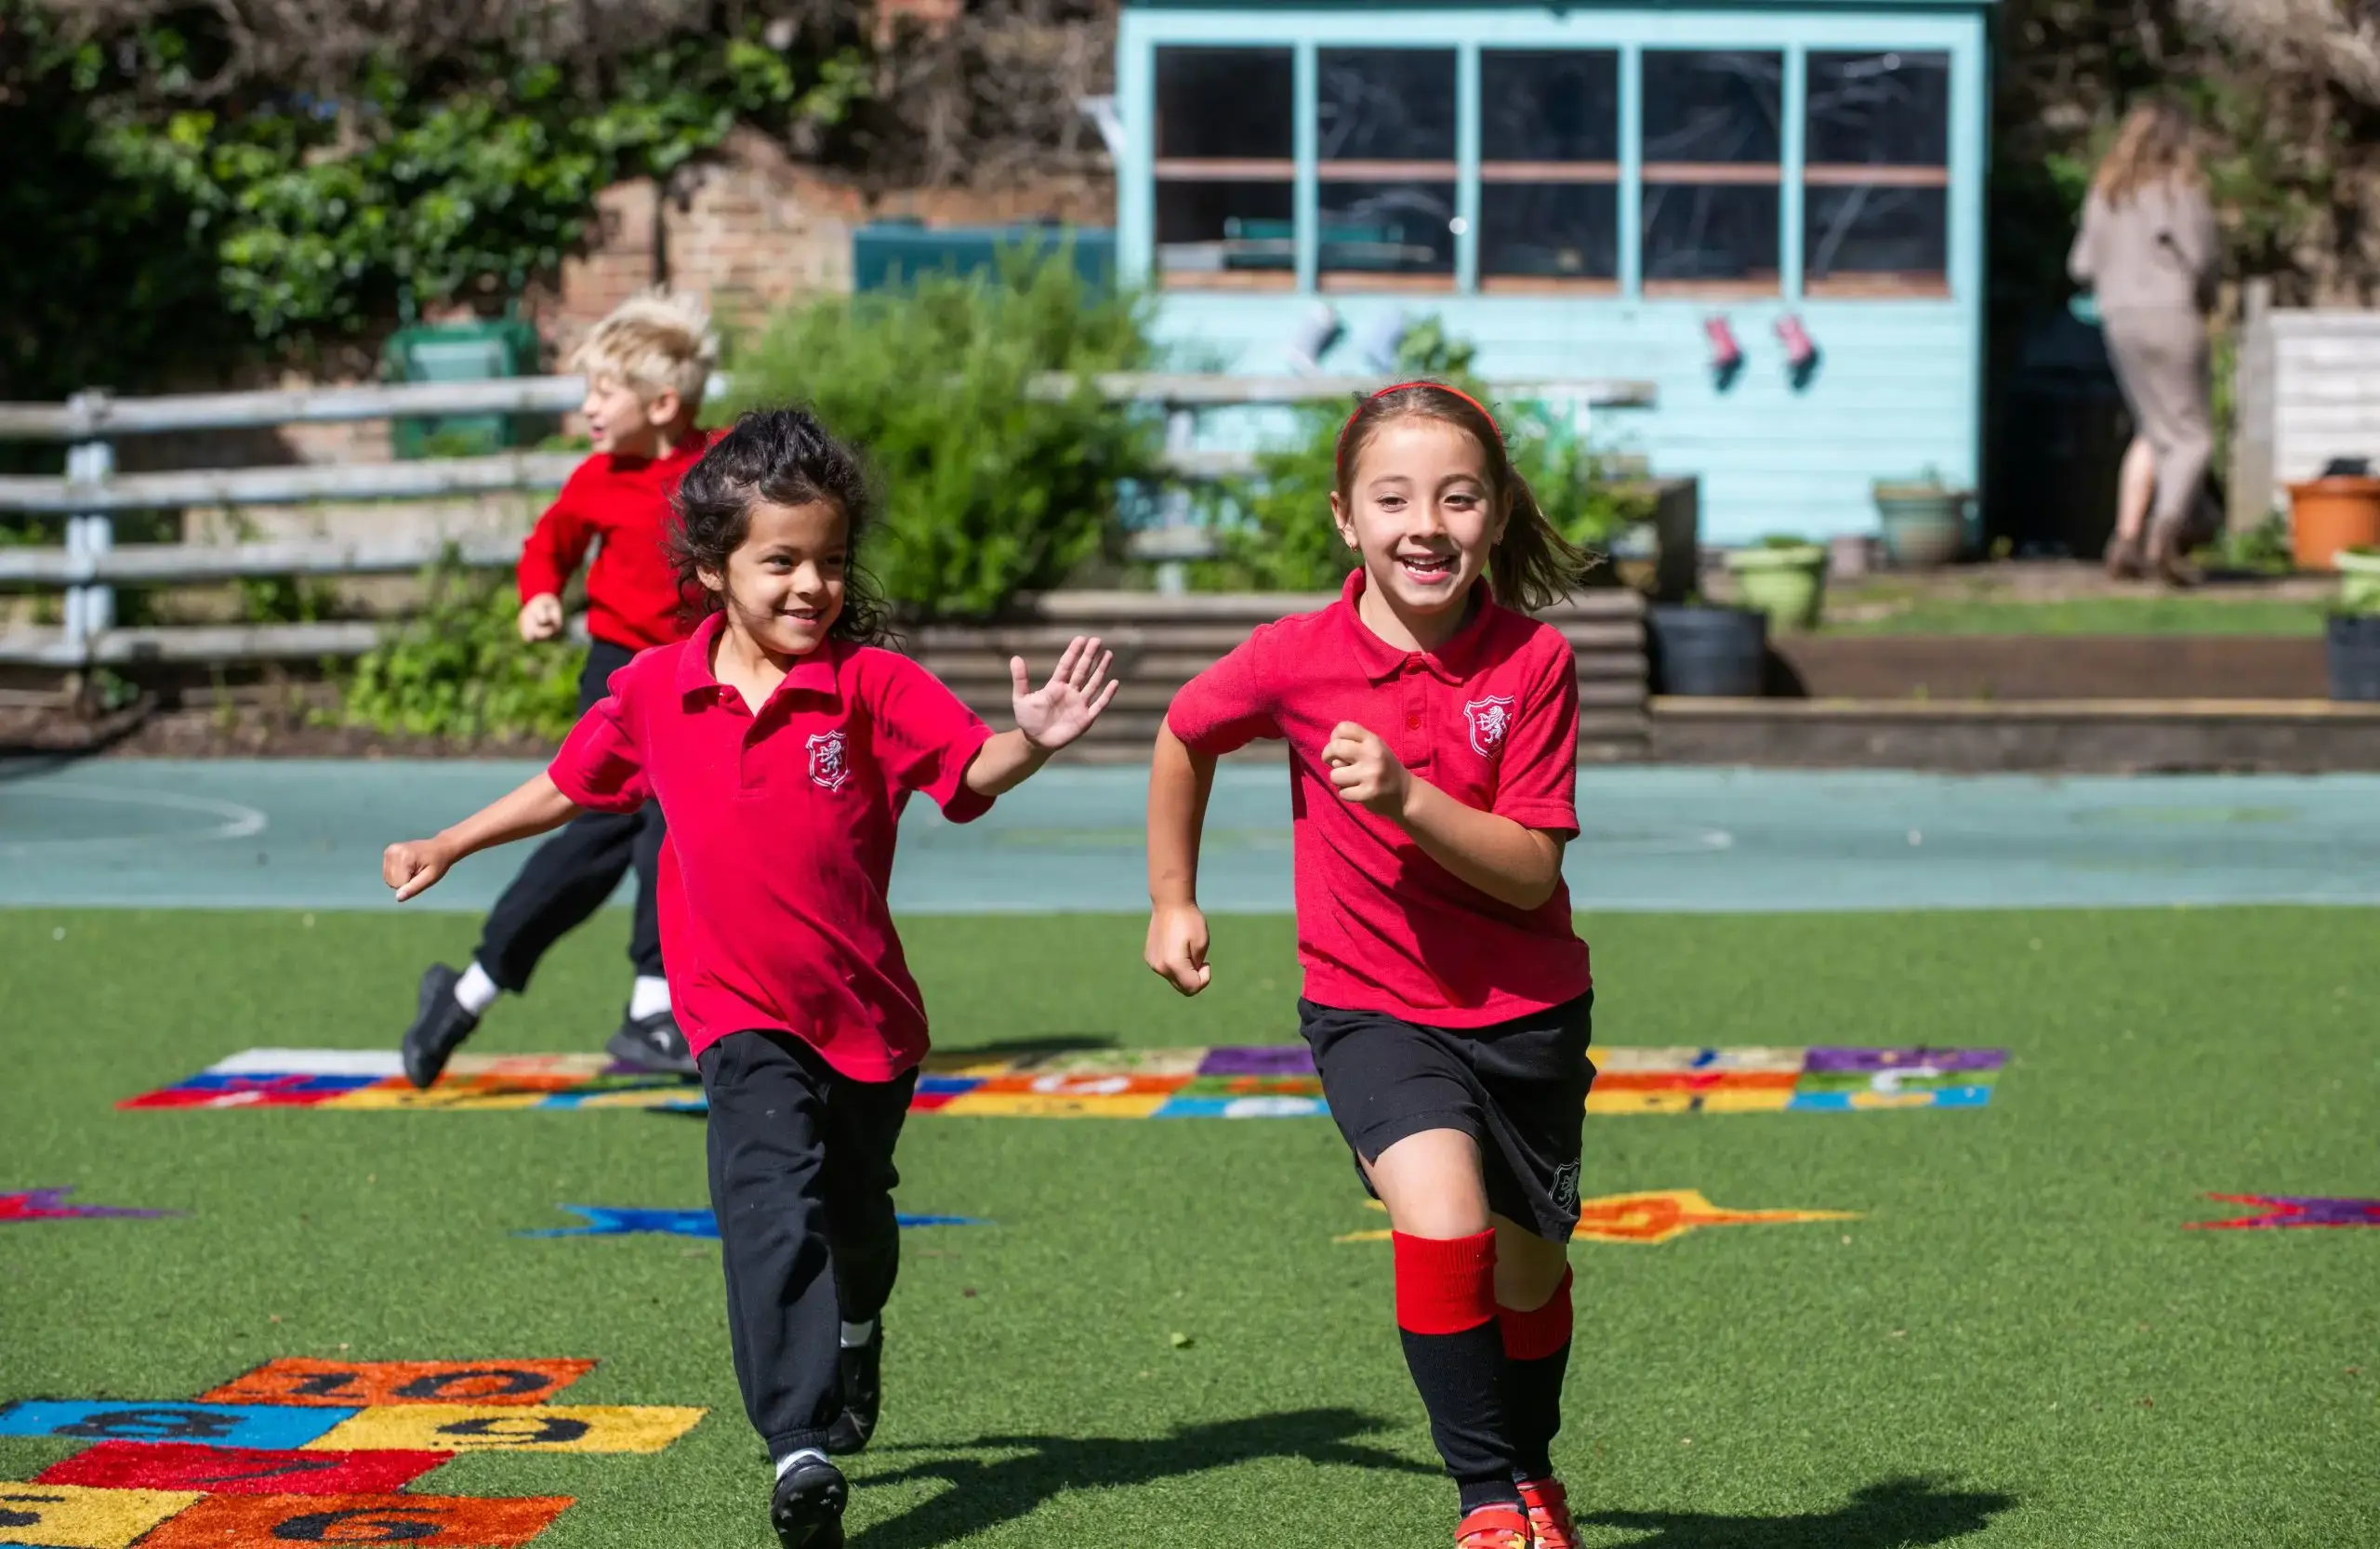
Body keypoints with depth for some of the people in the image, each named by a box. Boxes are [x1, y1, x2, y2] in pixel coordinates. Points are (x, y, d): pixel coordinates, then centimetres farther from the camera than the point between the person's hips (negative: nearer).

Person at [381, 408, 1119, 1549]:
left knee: (855, 1227, 20)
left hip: (865, 1015, 1)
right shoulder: (656, 692, -2)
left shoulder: (872, 686, -11)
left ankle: (854, 1359, 53)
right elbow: (573, 784, 15)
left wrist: (1029, 741, -45)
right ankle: (799, 1453, -30)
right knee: (774, 1210, -23)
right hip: (744, 1016, -1)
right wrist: (447, 847, 22)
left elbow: (971, 772, -23)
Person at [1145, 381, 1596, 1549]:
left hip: (1526, 1013, 2)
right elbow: (1184, 739, 8)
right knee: (1442, 1220, -27)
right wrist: (1171, 903, 13)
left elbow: (1529, 870, -17)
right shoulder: (1297, 660, -13)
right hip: (1371, 1007, -1)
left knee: (1527, 1275, 17)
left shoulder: (1534, 661, -14)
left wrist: (1406, 801, -31)